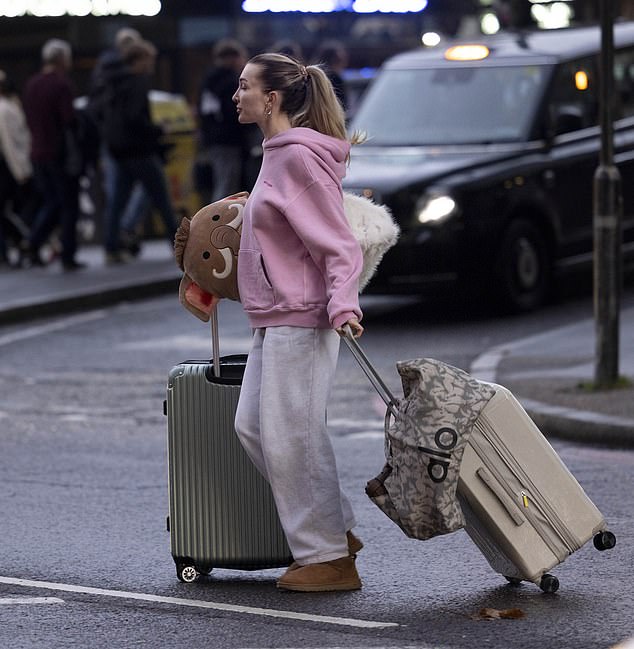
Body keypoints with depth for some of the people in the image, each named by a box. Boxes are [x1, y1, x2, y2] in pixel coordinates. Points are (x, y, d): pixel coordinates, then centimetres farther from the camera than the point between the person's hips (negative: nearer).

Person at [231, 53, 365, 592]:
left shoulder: (300, 156, -15)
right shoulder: (278, 152, 15)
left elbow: (339, 245, -19)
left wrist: (343, 304, -29)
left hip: (302, 318, -10)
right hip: (276, 319, 10)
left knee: (292, 435, -7)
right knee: (253, 426, 10)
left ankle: (328, 558, 1)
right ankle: (337, 530, 17)